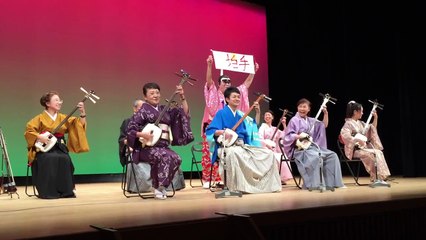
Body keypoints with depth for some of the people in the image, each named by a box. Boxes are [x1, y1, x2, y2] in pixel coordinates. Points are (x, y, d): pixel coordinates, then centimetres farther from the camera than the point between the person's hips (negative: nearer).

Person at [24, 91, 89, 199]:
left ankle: (64, 191, -15)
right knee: (50, 159, -34)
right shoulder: (40, 118, 3)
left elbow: (80, 124, 7)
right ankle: (48, 191, -21)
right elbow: (28, 130, -4)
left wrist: (82, 113, -8)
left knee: (65, 159, -29)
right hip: (45, 148, -3)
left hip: (59, 147, 3)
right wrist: (40, 137, -16)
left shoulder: (63, 118, 13)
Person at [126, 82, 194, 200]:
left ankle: (161, 186, -6)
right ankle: (158, 187, -16)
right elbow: (130, 129, -4)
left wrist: (182, 97, 1)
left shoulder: (164, 109, 16)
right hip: (148, 147, -5)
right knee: (165, 157, -33)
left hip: (164, 145, 5)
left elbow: (184, 113, 11)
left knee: (176, 159, -24)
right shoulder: (143, 111, 1)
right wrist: (143, 135, -20)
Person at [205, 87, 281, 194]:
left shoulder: (241, 114, 18)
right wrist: (222, 132, -26)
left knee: (268, 153, -5)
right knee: (234, 153, -44)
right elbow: (209, 131, -7)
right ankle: (238, 187, -35)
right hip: (227, 146, -7)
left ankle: (265, 184, -2)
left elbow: (254, 127, 21)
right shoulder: (221, 113, 0)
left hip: (243, 146, 7)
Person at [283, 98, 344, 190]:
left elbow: (324, 125, 22)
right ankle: (314, 184, -30)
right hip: (300, 148, -8)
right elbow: (288, 136, -7)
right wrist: (299, 136, -21)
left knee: (332, 155, -6)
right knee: (315, 156, -37)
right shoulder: (294, 120, -3)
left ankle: (331, 182, -6)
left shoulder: (311, 120, 18)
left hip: (312, 146, 8)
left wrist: (325, 113, 9)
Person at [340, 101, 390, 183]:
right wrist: (358, 140, -37)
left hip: (364, 147, 8)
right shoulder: (348, 123, -10)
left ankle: (381, 176, -17)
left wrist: (375, 118, 14)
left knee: (379, 152, -13)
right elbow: (344, 135, -28)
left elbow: (372, 129, 27)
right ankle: (375, 178, -20)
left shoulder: (360, 123, 15)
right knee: (372, 154, -27)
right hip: (355, 149, -8)